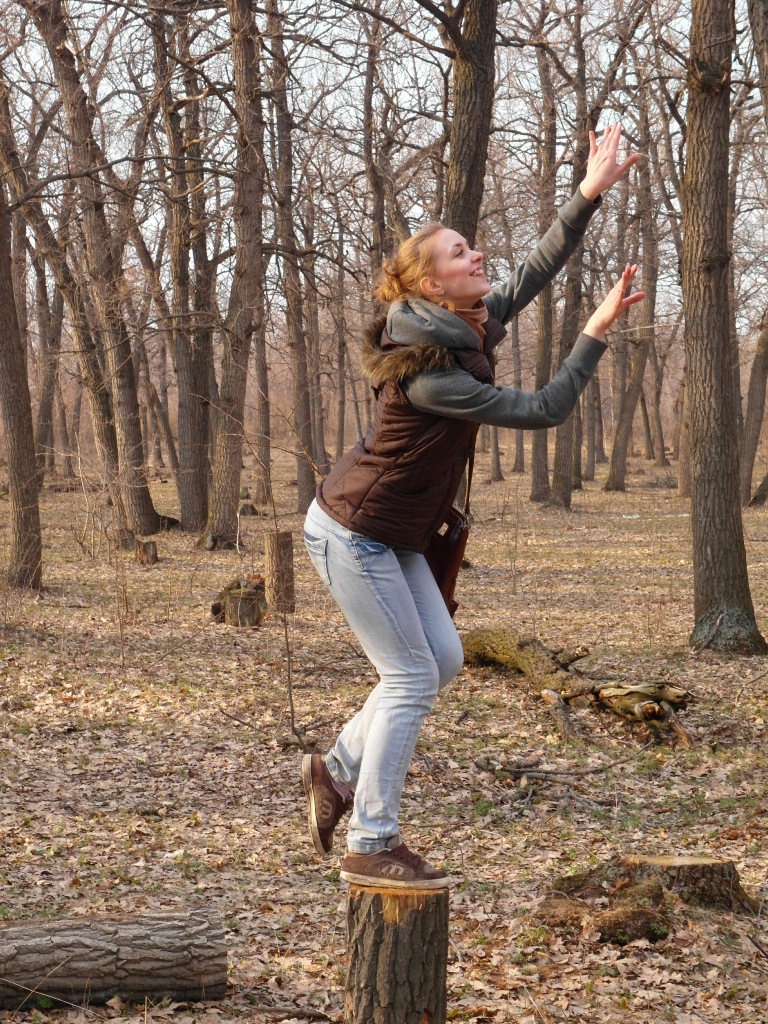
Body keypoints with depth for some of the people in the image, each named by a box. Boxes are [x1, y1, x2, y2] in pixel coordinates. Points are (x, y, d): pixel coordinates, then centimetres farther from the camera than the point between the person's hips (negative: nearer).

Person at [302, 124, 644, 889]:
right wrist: (597, 332, -19)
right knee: (412, 677, -6)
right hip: (354, 532, -9)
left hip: (392, 535, 10)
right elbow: (543, 410, -24)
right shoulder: (430, 374, -27)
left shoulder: (472, 326, 0)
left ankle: (338, 771, 23)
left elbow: (537, 269, 3)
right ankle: (370, 847, 2)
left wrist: (590, 193, -6)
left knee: (441, 659, 10)